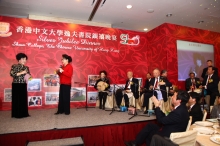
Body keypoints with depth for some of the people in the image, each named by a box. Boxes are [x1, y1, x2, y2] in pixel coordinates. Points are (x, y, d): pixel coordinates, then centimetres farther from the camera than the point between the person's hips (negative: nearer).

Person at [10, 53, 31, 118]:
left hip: (23, 85, 4)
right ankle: (16, 114, 9)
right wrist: (21, 73, -17)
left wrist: (28, 76, -11)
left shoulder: (26, 67, 10)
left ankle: (24, 113, 15)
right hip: (16, 85, -4)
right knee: (16, 99, 0)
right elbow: (12, 74, -13)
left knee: (24, 99, 6)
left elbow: (29, 75, 12)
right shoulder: (14, 66, -2)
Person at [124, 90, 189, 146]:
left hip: (169, 136, -9)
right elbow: (165, 118, 5)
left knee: (148, 133, 5)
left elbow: (161, 120, -23)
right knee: (150, 126, 8)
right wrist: (158, 107, -3)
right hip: (170, 131, 9)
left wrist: (157, 106, -18)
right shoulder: (181, 108, 0)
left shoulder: (179, 112, -31)